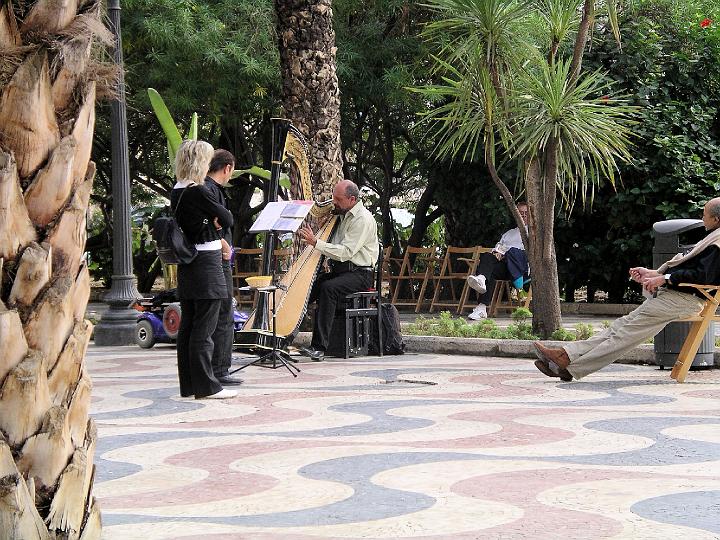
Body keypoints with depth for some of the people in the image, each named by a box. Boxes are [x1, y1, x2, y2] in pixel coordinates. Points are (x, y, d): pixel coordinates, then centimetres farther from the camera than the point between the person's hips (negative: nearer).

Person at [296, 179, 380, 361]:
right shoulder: (341, 214, 13)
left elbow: (345, 252, -23)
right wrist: (309, 235, 2)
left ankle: (319, 347, -36)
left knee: (328, 288, -33)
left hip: (359, 273, -8)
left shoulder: (363, 219, -13)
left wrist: (315, 242, -25)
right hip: (337, 270, 8)